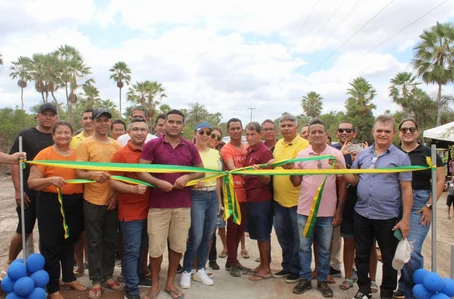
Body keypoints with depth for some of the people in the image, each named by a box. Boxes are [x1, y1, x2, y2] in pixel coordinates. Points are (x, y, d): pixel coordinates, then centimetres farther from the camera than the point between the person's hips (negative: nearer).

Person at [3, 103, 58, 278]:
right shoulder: (25, 135, -1)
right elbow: (14, 162, -3)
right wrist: (18, 190, -10)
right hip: (29, 193, -2)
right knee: (24, 231, 7)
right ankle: (10, 263, 30)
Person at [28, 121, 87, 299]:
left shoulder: (78, 153, 4)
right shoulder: (45, 154, -8)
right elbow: (31, 183, -10)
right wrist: (50, 180, -26)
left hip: (75, 203, 4)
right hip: (51, 203, -4)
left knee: (69, 242, 19)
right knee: (50, 245, 3)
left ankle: (69, 277, 38)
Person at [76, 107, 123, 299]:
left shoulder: (117, 145, 5)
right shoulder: (85, 144, -5)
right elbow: (78, 172, -10)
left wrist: (117, 194, -1)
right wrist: (93, 174, -30)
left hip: (113, 201, 4)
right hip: (93, 201, -3)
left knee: (110, 241, 13)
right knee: (94, 243, 6)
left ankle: (107, 276, 27)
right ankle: (96, 281, 17)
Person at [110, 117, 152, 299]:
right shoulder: (121, 154, -10)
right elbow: (113, 182, -13)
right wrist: (134, 188, -26)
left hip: (148, 209, 5)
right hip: (130, 211, -5)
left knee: (142, 248, 19)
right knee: (132, 250, 2)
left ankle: (137, 276, 38)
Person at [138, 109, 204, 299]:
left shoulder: (190, 147, 7)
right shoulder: (152, 145, -3)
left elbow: (201, 171, 12)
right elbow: (140, 172, -6)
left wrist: (187, 177, -8)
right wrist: (159, 182, -22)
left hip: (183, 204, 3)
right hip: (158, 204, -3)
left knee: (178, 246, 11)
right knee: (156, 247, 4)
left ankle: (170, 282, 31)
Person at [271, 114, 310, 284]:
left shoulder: (303, 144, -12)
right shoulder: (278, 144, 11)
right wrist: (271, 164, 5)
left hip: (296, 199, -7)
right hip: (279, 198, 7)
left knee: (297, 237, 7)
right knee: (283, 235, 18)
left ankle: (296, 270, 22)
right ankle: (287, 266, 34)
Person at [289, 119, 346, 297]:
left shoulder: (336, 154, -4)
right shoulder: (301, 155, 0)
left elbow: (342, 184, 1)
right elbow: (296, 183, 5)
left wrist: (339, 210, -1)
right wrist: (290, 169, -15)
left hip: (327, 211, -1)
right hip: (305, 210, 1)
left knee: (324, 249, 13)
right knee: (304, 247, 11)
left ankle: (322, 280, 28)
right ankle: (305, 279, 27)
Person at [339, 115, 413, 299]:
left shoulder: (401, 157, -6)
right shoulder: (362, 154, 5)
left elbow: (406, 189, -7)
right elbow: (354, 180, 9)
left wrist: (405, 219, -10)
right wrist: (340, 169, -10)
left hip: (388, 217, -3)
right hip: (362, 214, 4)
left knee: (389, 259, 12)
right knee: (362, 255, 15)